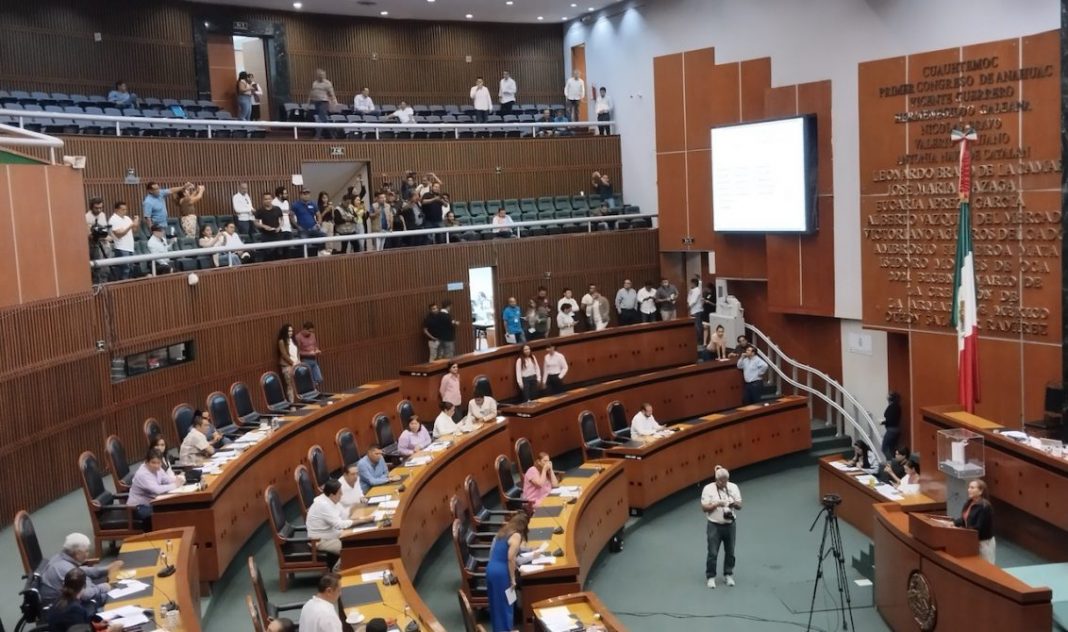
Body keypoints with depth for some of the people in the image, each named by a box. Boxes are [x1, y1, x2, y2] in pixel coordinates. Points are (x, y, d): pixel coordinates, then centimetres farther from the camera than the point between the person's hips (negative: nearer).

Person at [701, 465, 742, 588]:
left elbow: (740, 505, 4)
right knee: (712, 553, -1)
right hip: (714, 525, -3)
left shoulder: (733, 487, 2)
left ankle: (728, 575, 26)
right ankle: (710, 577, 11)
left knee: (730, 552, 10)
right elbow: (704, 507, -8)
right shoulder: (708, 489, -8)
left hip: (730, 525, 3)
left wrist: (734, 503, -18)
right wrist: (716, 504, -23)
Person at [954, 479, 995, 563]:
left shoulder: (985, 507, -24)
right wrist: (953, 523, -8)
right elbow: (964, 519, 9)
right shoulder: (970, 503, 4)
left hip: (984, 542, -9)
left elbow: (979, 528, -26)